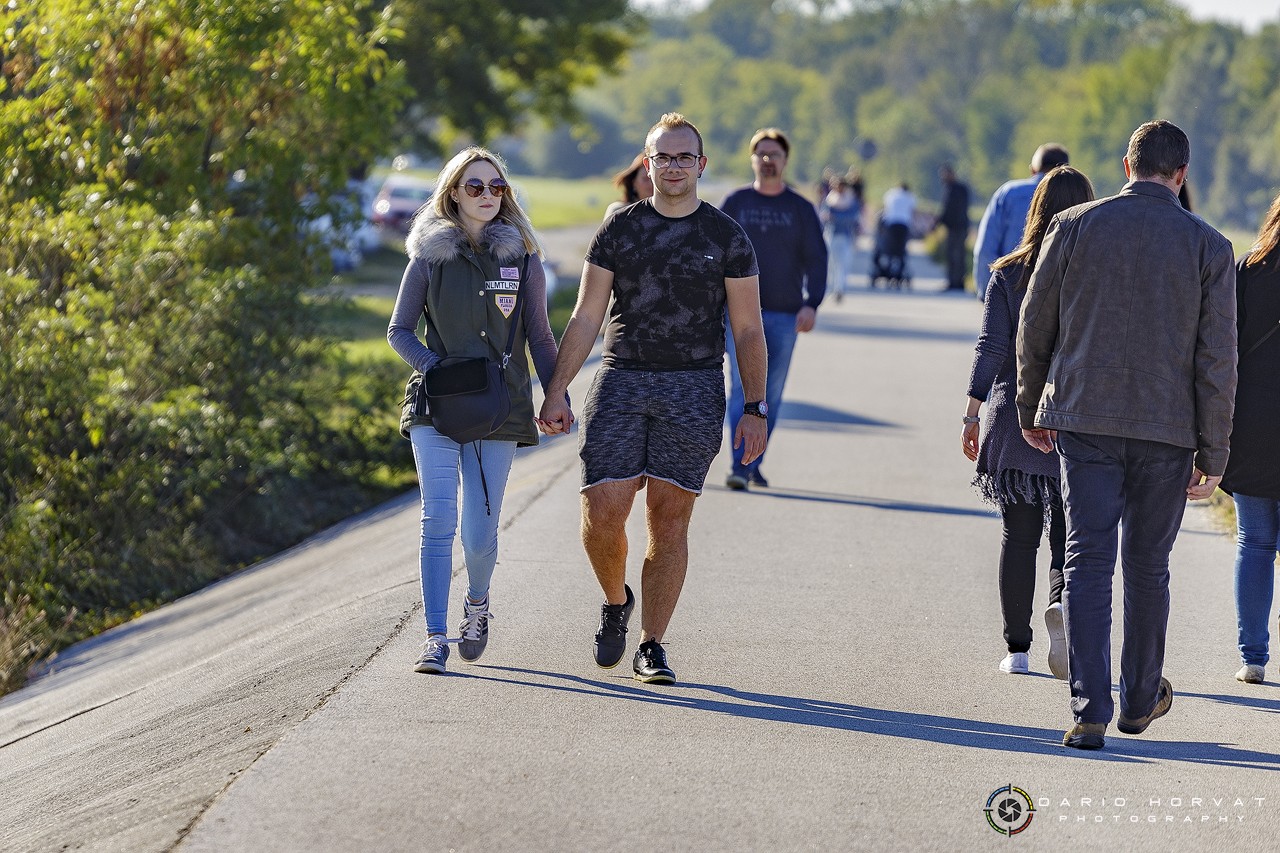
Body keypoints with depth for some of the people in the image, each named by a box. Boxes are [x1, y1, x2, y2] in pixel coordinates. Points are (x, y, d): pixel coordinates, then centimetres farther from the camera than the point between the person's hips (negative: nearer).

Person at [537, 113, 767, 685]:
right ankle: (616, 602, 20)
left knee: (669, 521, -3)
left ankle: (652, 646, 6)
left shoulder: (726, 238, 5)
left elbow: (748, 331, 6)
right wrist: (556, 392, -1)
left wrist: (754, 412, -1)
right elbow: (585, 318, 7)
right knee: (602, 513, -9)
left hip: (693, 389, -1)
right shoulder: (618, 230, 7)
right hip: (621, 382, 1)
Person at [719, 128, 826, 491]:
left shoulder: (801, 209, 6)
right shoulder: (735, 203, 6)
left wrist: (811, 304, -12)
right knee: (744, 389, -11)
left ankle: (754, 463, 13)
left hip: (784, 315, 1)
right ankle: (739, 465, -13)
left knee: (771, 395, 4)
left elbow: (816, 259, 3)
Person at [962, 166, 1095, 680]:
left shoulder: (1009, 275, -1)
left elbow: (990, 348, -5)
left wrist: (972, 415, 0)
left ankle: (1017, 649, 10)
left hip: (1016, 420, 1)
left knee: (1018, 537, 10)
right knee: (1069, 534, 8)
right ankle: (1062, 600, -23)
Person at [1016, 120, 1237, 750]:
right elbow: (1217, 360, -3)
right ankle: (1141, 698, 29)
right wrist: (1212, 455, 2)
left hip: (1083, 419, 0)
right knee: (1147, 566, 14)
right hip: (1166, 430, 0)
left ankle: (1090, 710, -9)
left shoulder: (1073, 226, 0)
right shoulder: (1209, 247, -2)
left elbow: (1034, 326, 5)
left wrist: (1031, 408, 19)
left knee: (1088, 561, 0)